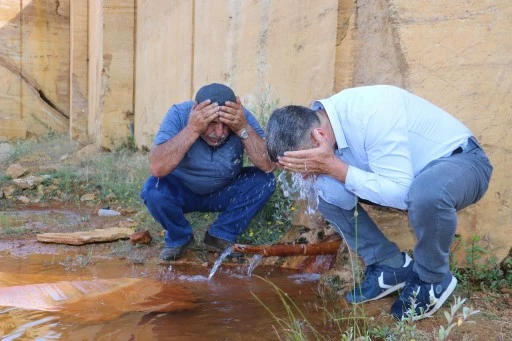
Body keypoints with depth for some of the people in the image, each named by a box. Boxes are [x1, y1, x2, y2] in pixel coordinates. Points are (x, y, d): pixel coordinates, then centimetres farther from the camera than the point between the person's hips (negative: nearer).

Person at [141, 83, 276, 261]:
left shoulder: (242, 117, -22)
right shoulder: (179, 114, -26)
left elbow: (270, 165, -30)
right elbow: (157, 168, -38)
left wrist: (243, 128, -41)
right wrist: (192, 129, -44)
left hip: (225, 193, 2)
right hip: (181, 192, -1)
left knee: (265, 180, -22)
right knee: (153, 191, -31)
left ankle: (220, 236, -3)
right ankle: (179, 238, 1)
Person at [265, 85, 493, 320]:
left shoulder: (372, 114, -35)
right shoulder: (318, 123, -12)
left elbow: (400, 193, -34)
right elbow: (341, 198, -11)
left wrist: (334, 167, -35)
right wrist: (326, 168, -30)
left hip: (459, 159, -6)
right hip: (407, 169, 7)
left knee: (427, 194, -40)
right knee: (329, 190, -10)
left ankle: (432, 280, -9)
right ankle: (391, 266, 4)